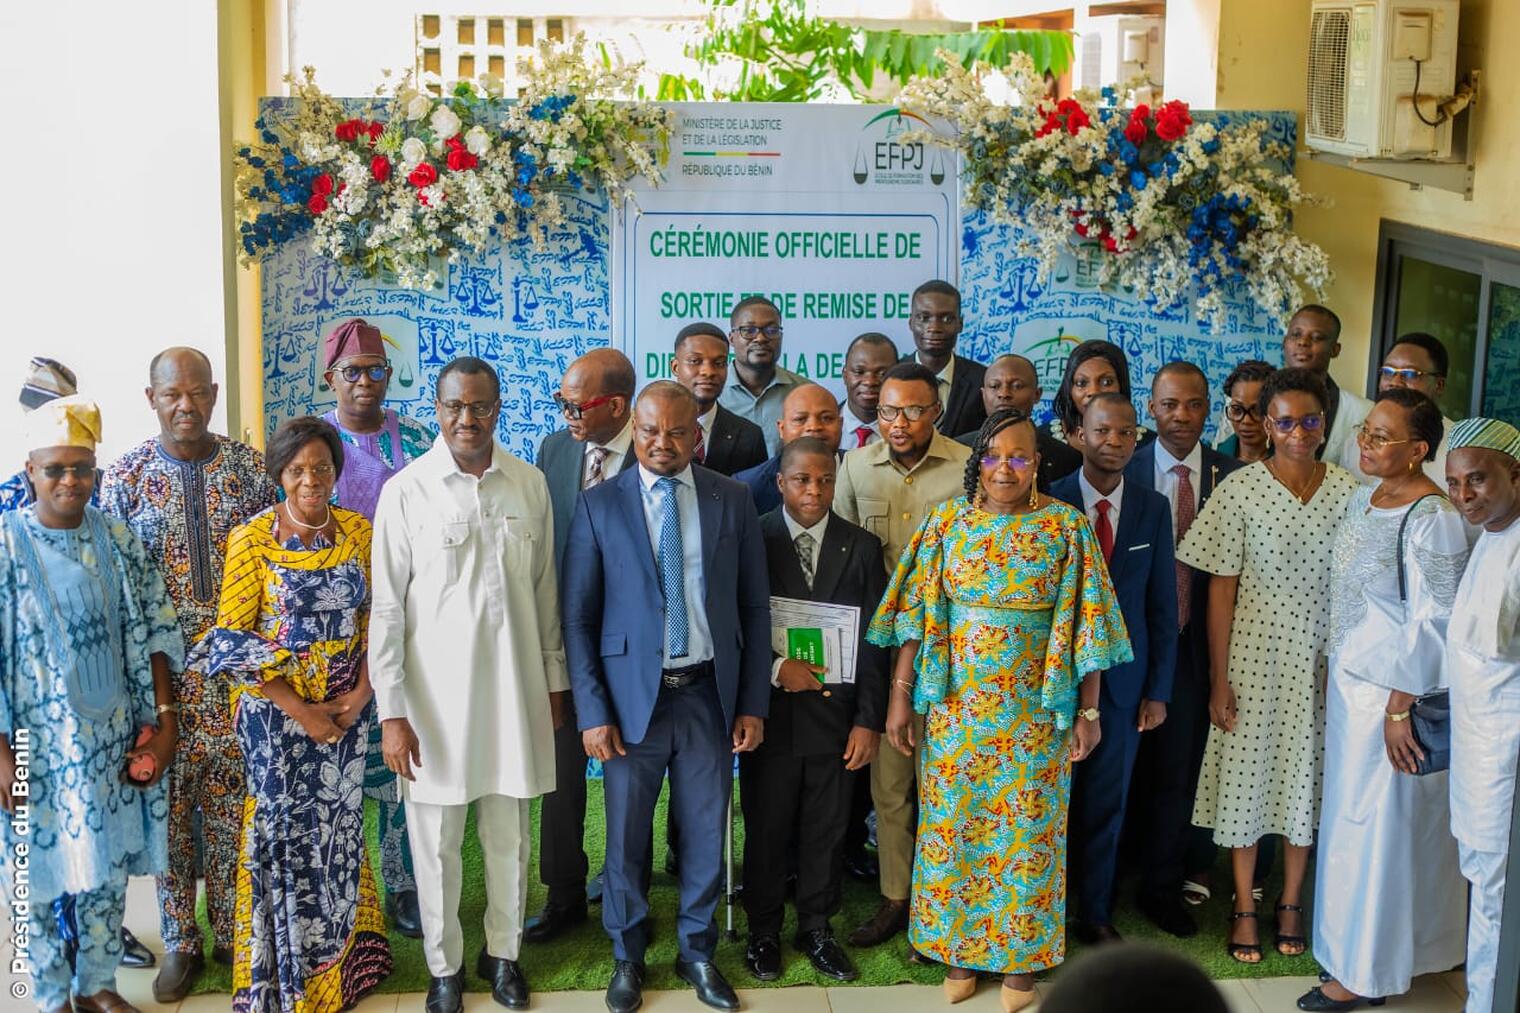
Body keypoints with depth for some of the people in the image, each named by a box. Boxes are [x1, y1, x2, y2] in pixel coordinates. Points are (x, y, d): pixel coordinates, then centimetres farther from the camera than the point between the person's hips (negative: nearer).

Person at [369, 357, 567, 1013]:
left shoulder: (530, 485, 2)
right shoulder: (406, 492, -6)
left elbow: (545, 591, 10)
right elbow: (386, 608, -5)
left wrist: (555, 683, 11)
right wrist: (391, 712, -8)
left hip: (514, 688, 2)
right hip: (435, 692, -2)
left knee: (509, 836, 12)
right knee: (437, 843, 8)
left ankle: (502, 953, 31)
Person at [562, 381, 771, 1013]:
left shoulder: (732, 501, 1)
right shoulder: (599, 506, -3)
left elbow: (754, 608, 4)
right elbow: (578, 617, -2)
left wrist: (753, 702, 1)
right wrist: (593, 712, -7)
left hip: (710, 696, 1)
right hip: (632, 696, -1)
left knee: (705, 834, 11)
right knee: (626, 837, 9)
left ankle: (697, 951, 30)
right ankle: (627, 956, 29)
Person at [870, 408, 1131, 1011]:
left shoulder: (1067, 526, -5)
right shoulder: (947, 521, -1)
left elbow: (1084, 624, -4)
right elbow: (917, 615, 0)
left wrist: (1088, 712, -5)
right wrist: (900, 695, -3)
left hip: (1035, 710, -1)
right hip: (956, 704, 1)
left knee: (1027, 827, 8)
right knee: (953, 822, 9)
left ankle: (1021, 952, 24)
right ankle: (957, 946, 26)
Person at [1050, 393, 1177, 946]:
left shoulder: (1153, 508, 2)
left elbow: (1163, 602, 4)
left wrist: (1158, 689, 2)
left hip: (1122, 678, 3)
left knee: (1108, 802, 12)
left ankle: (1096, 915, 27)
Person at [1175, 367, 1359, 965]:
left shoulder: (1349, 491, -3)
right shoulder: (1240, 489, -9)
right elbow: (1221, 588, -7)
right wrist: (1219, 679, -7)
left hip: (1322, 660, 2)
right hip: (1255, 654, -2)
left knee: (1306, 778, 12)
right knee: (1247, 775, 6)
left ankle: (1291, 903, 29)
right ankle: (1244, 908, 22)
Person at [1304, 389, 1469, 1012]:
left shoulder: (1432, 519, -21)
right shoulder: (1362, 500, 6)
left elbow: (1433, 626, -21)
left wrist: (1399, 709, -20)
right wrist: (1334, 677, 15)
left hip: (1394, 692, -8)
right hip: (1349, 683, 8)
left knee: (1379, 824, 4)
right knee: (1349, 814, 16)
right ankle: (1352, 946, 32)